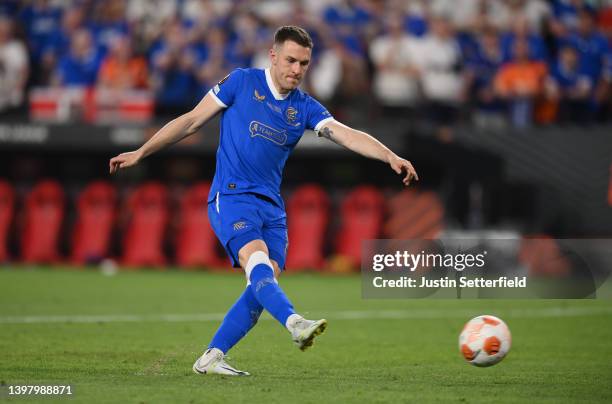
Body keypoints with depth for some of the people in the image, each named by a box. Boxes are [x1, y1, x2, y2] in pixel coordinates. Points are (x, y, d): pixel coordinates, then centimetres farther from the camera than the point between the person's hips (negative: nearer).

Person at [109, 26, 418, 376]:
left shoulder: (305, 108, 10)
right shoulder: (241, 82, 1)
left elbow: (349, 135, -3)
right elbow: (191, 122, 6)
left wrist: (391, 157, -20)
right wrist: (140, 153, 6)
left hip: (271, 205, 6)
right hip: (231, 196, -5)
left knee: (266, 282, -5)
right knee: (257, 261, -28)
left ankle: (211, 358, 3)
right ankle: (296, 324, -52)